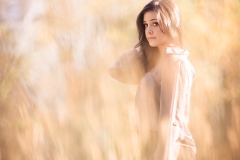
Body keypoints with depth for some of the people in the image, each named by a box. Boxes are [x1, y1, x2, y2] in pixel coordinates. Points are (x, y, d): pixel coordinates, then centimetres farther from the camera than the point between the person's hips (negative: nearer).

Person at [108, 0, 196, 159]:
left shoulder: (175, 62, -17)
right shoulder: (156, 60, 12)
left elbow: (171, 121, -22)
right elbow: (117, 71, 9)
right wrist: (142, 48, 3)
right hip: (154, 146, 9)